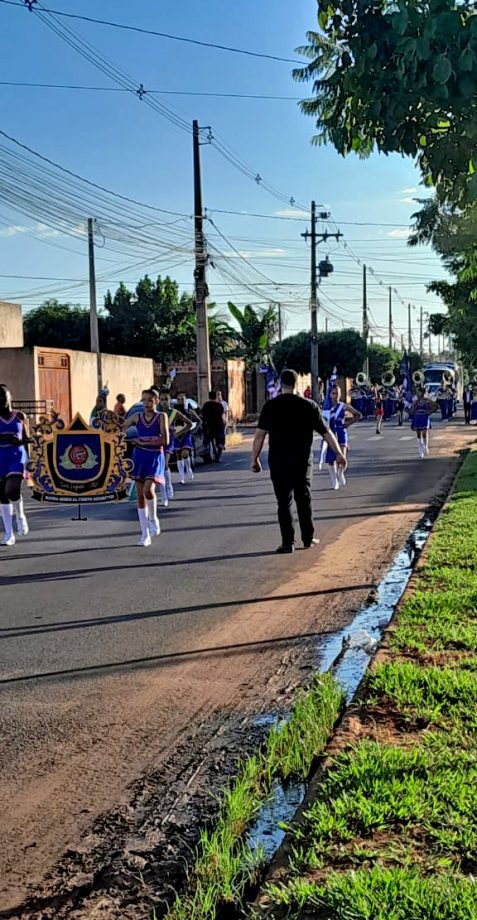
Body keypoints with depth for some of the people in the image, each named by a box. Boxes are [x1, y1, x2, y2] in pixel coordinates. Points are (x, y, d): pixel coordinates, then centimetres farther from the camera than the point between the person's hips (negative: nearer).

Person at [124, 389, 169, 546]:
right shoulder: (137, 417, 7)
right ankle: (145, 535, 10)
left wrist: (143, 442, -13)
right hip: (139, 457, 4)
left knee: (148, 489, -25)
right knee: (140, 494, 2)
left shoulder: (161, 416, -2)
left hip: (155, 457, -3)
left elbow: (165, 440, -12)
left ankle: (153, 518, 4)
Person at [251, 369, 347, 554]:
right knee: (304, 499, 14)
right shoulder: (309, 405, -1)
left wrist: (254, 458, -1)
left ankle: (288, 542, 2)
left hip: (278, 461, -1)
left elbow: (260, 435, -8)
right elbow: (326, 432, 2)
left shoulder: (271, 406, -3)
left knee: (284, 501, 3)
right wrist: (339, 453, 9)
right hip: (302, 460, 1)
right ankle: (308, 538, 22)